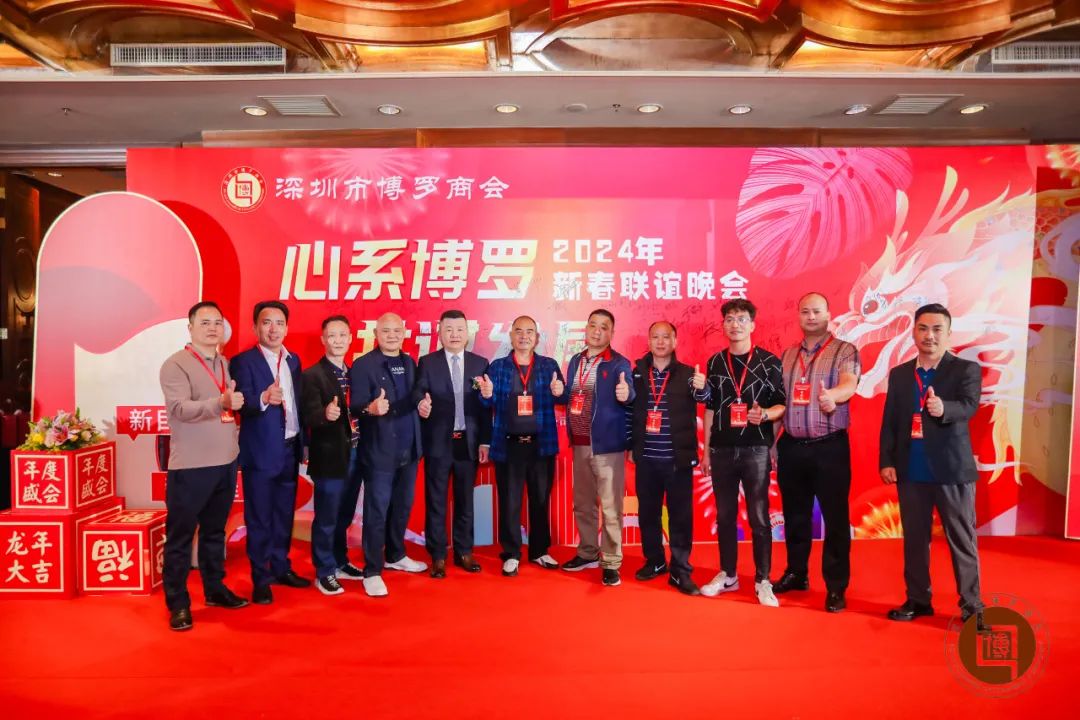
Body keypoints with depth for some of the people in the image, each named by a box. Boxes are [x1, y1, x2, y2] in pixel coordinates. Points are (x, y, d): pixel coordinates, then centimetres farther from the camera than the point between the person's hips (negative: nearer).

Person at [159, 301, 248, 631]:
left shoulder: (225, 364, 12)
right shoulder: (175, 364, -9)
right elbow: (181, 409, -23)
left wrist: (235, 403, 1)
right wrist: (221, 402, -35)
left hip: (226, 463, 6)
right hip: (190, 466, -6)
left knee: (215, 531, 17)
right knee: (180, 535, 4)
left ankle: (214, 589, 29)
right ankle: (177, 603, 15)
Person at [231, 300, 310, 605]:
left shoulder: (293, 360, 9)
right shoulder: (243, 361, -10)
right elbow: (243, 405, -21)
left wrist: (303, 442, 10)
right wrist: (264, 399, -40)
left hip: (290, 449, 6)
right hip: (261, 451, -6)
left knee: (284, 514, 16)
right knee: (259, 518, 5)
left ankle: (281, 568, 31)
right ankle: (260, 578, 18)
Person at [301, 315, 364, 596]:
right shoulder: (312, 375, -10)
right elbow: (309, 418, -19)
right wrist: (325, 414, -38)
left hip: (355, 455, 7)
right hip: (330, 457, -6)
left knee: (344, 516, 19)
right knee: (326, 519, 4)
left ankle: (340, 563, 34)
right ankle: (324, 573, 19)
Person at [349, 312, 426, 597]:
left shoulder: (410, 363, 11)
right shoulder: (363, 365, -8)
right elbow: (355, 406, -15)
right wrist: (370, 408, -35)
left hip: (408, 449, 6)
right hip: (379, 450, -6)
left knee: (402, 506, 17)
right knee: (377, 511, -1)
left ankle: (395, 556, 34)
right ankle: (372, 571, 10)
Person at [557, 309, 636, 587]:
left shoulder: (619, 363, -8)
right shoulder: (575, 361, 10)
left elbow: (627, 396, -19)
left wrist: (626, 394, -42)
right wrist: (559, 393, -4)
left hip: (607, 444, -6)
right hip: (579, 444, 6)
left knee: (610, 507, 1)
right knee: (582, 504, 17)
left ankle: (611, 563, 12)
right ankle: (588, 553, 32)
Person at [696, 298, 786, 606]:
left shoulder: (769, 362, -2)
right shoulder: (715, 362, 8)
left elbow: (782, 404, -1)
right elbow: (710, 409, 11)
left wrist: (765, 415, -23)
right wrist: (706, 450, 10)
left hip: (756, 449, -3)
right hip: (722, 450, 3)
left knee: (758, 517, 2)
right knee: (725, 516, 11)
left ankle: (763, 581, 14)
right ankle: (727, 575, 24)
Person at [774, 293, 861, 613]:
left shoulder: (844, 351, -2)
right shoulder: (787, 355, 12)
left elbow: (849, 384, -21)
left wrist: (832, 394, -44)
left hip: (829, 447, -4)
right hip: (791, 446, 4)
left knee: (835, 518, 2)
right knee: (795, 515, 14)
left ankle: (836, 586, 14)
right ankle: (796, 574, 29)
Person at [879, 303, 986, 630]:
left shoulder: (967, 369, -1)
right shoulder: (899, 374, 9)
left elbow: (969, 406, -19)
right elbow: (889, 422, 8)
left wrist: (943, 409, -41)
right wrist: (886, 461, 0)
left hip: (953, 469, -3)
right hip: (911, 471, 3)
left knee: (962, 540, 5)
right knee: (914, 539, 11)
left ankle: (971, 606, 17)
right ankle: (918, 600, 23)